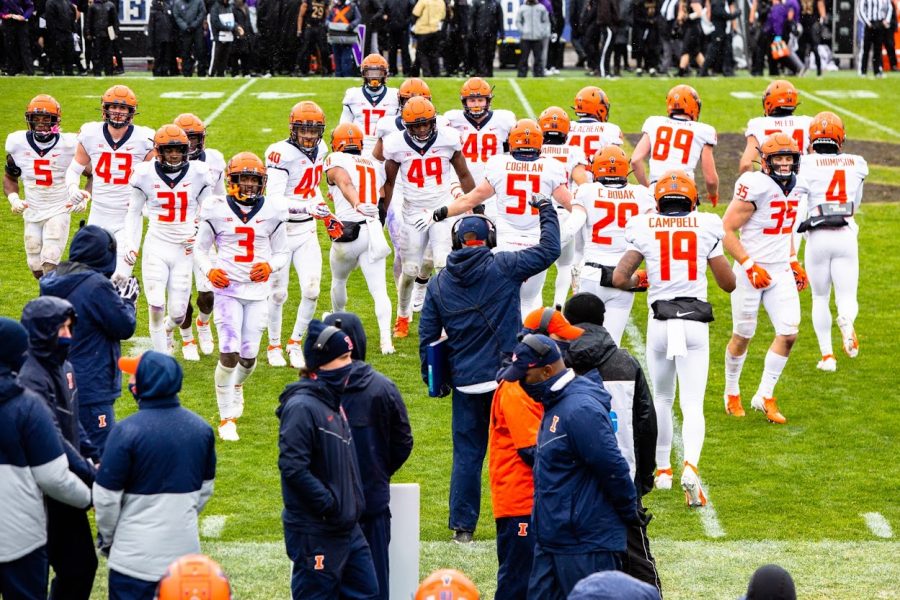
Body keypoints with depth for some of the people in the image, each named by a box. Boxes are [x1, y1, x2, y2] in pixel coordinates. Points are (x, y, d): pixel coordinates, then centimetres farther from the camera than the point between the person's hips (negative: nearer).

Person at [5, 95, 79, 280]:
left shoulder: (69, 145, -12)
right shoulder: (18, 144, -5)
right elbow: (10, 178, 10)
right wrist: (13, 198, -8)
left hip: (59, 211, -3)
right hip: (32, 214, 3)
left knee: (50, 262, -19)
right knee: (36, 268, 8)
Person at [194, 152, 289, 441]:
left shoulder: (271, 213, 2)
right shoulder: (217, 211, -2)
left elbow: (282, 253, 11)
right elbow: (200, 248, 8)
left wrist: (270, 265, -11)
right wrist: (209, 270, -12)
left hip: (258, 290, 2)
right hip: (228, 288, -2)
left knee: (249, 356, 4)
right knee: (229, 353, -13)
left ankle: (236, 386, 43)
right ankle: (226, 419, 0)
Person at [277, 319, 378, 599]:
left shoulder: (333, 402, 13)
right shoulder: (302, 406, -17)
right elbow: (293, 467, -24)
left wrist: (353, 502, 11)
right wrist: (331, 505, -21)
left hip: (347, 528, 9)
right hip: (315, 532, -9)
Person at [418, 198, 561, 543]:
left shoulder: (439, 283, 3)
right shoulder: (503, 267, -7)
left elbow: (427, 336, 6)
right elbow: (548, 250, 2)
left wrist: (432, 378, 18)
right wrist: (547, 212, 17)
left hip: (465, 385, 3)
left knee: (467, 453, 8)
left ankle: (463, 526, 10)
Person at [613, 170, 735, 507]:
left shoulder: (645, 229, 1)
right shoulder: (705, 228, 1)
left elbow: (619, 278, -5)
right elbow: (729, 284, 7)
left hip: (660, 322, 1)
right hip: (695, 323, -1)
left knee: (662, 399, 20)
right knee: (692, 404, -2)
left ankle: (663, 470, 30)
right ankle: (691, 465, -26)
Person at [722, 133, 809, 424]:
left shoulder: (796, 187, 4)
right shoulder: (755, 187, -20)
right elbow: (726, 230, -18)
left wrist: (794, 262, 15)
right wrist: (750, 266, -21)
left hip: (781, 272, 6)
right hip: (752, 272, -6)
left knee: (788, 334, -3)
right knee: (743, 337, 8)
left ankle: (765, 396, 10)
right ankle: (732, 393, 30)